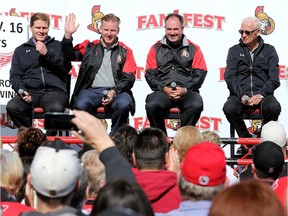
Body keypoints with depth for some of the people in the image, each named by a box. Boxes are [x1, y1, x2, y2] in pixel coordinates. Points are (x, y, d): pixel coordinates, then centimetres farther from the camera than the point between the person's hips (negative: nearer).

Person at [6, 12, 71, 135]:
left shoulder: (58, 46, 21)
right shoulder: (21, 50, 24)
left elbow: (66, 68, 6)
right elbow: (15, 75, 15)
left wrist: (47, 54, -4)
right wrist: (21, 90, -6)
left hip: (54, 90, -2)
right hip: (30, 92, 2)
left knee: (56, 108, -39)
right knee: (12, 107, -32)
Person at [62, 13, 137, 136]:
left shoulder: (125, 51, 15)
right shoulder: (89, 47, 18)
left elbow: (129, 78, 7)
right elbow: (70, 56, 10)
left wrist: (114, 91, -11)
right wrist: (68, 35, -4)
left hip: (116, 90, 0)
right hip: (92, 89, 0)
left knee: (124, 104, -34)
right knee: (81, 104, -33)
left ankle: (114, 137, -12)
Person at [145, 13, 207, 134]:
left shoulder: (193, 49, 15)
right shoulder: (156, 48, 16)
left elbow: (200, 74, 7)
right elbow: (149, 74, 9)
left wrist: (185, 89, -9)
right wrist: (164, 88, -8)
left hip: (187, 91, 0)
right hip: (162, 91, 0)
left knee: (196, 105, -34)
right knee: (152, 105, -33)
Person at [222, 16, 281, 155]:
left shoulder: (269, 51, 13)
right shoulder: (234, 51, 14)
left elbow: (274, 79, 3)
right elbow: (229, 77, 1)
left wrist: (261, 94, -15)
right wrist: (241, 95, -16)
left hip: (262, 94, 0)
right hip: (240, 94, 1)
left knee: (274, 107, -34)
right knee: (229, 108, -32)